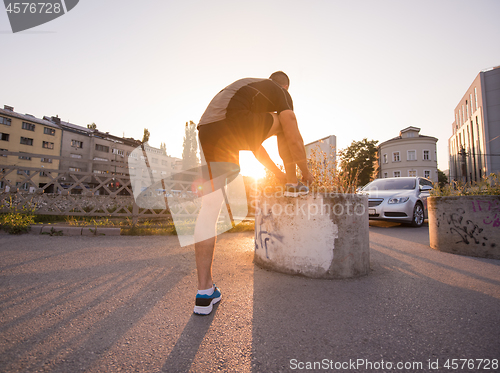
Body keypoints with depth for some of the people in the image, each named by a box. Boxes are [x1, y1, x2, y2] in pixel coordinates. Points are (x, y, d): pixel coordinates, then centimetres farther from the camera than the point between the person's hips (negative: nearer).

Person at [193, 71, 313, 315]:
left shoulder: (249, 86, 40)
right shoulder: (281, 94, 18)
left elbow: (253, 142, 38)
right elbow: (294, 141, 8)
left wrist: (277, 172, 42)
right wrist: (306, 172, 26)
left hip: (206, 130, 7)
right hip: (233, 126, -6)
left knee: (209, 208, 1)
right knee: (284, 123, 22)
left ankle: (204, 292, 4)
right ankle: (293, 185, 28)